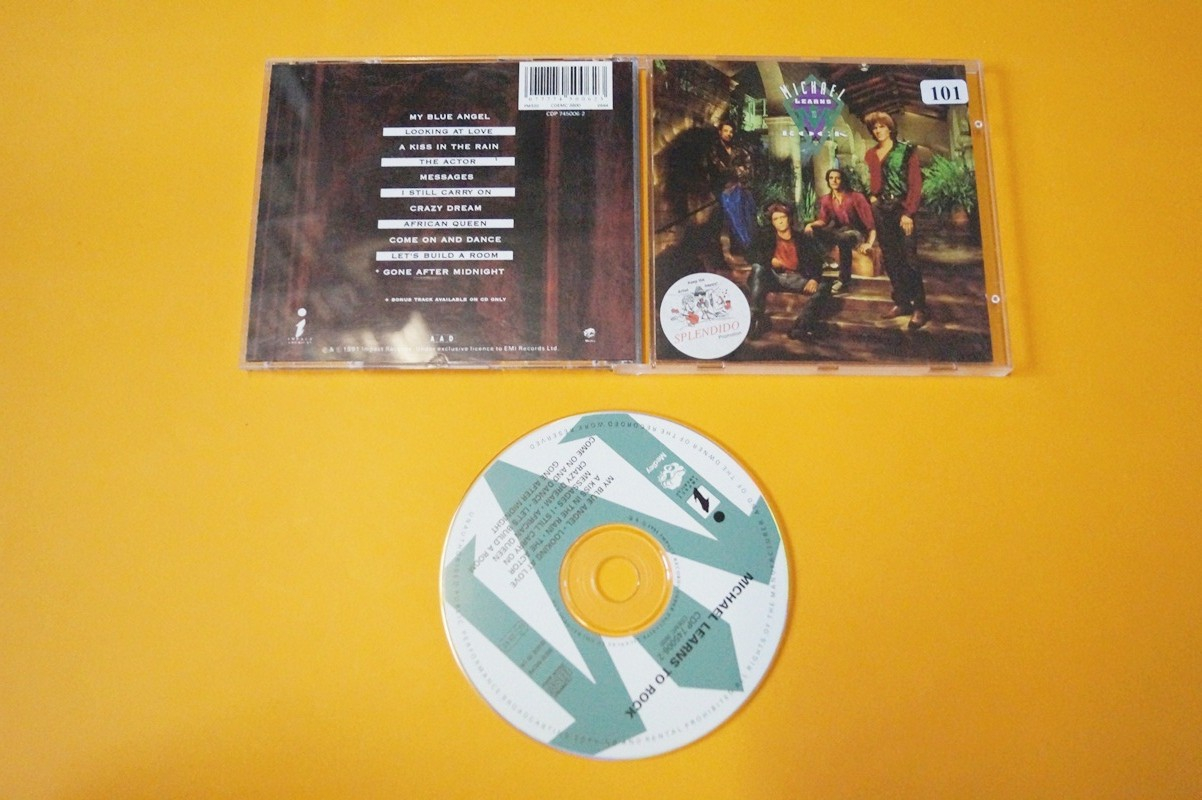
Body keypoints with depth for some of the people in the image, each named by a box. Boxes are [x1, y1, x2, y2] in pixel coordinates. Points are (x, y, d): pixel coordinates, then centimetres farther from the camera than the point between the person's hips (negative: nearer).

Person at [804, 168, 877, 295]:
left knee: (843, 239, -42)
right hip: (839, 231, 5)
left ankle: (845, 282, -40)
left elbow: (870, 221, -13)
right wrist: (811, 224, -27)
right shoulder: (826, 200, 6)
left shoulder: (856, 197, -9)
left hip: (856, 233, -5)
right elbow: (823, 220, -3)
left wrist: (869, 243, -25)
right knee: (812, 231, -22)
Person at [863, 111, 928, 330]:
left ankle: (920, 308, -8)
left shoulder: (906, 150, -1)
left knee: (908, 259, -11)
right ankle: (902, 302, 14)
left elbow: (916, 183, -6)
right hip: (882, 209, 5)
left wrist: (908, 212, -14)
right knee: (890, 259, 6)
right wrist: (873, 195, 3)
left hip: (902, 208, -5)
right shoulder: (871, 154, 13)